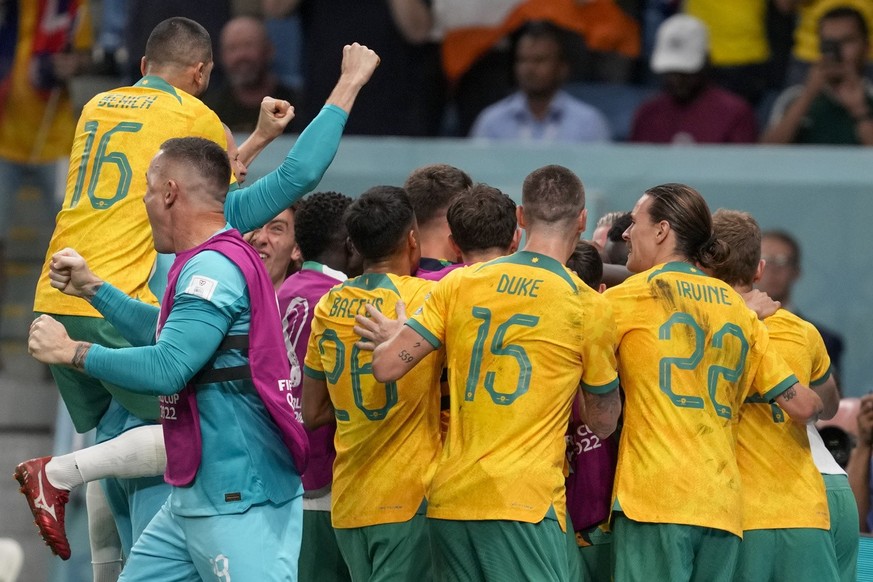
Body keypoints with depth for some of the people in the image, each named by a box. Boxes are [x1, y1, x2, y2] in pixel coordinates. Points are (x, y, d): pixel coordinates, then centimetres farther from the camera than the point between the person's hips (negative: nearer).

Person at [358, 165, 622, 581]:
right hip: (525, 501, -4)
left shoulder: (459, 284, 6)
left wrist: (391, 339, 24)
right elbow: (603, 422, 9)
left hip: (449, 499, 4)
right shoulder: (586, 305, -1)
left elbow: (387, 366, 1)